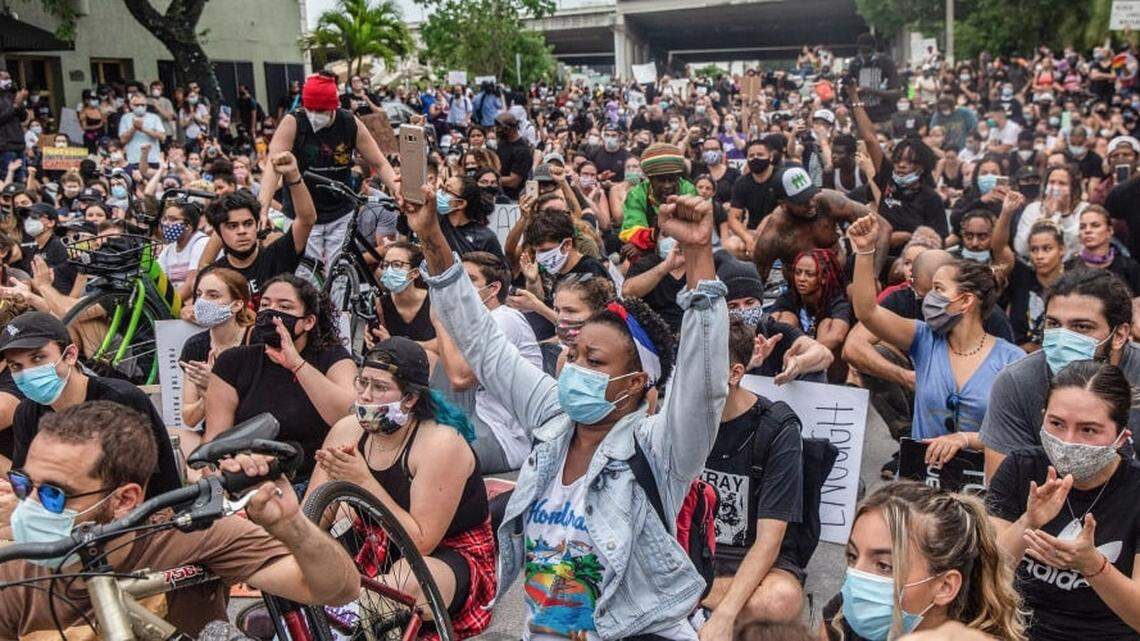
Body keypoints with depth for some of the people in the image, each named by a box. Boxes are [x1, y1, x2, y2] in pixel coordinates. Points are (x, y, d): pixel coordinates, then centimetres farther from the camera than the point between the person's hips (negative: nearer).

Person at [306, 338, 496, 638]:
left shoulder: (440, 443, -21)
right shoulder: (348, 430, -4)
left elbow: (420, 543, -24)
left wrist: (364, 481, -29)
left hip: (453, 558, -5)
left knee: (407, 579, -38)